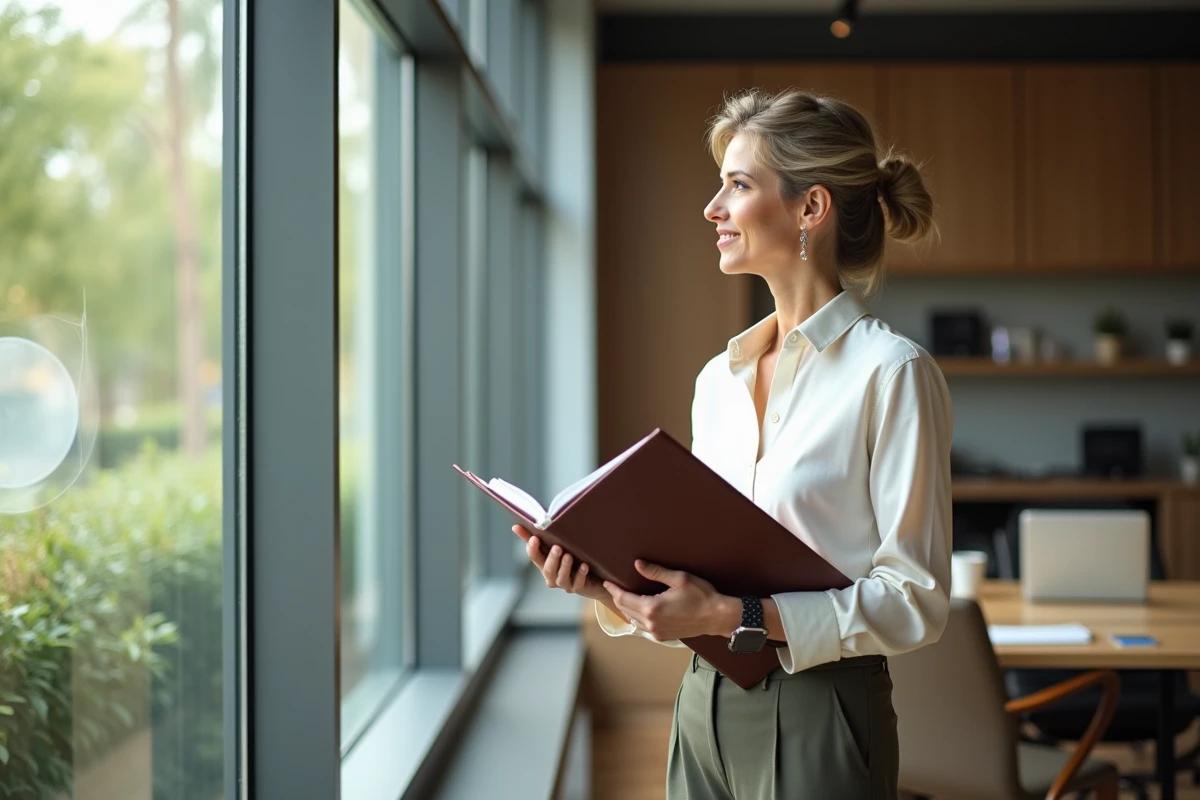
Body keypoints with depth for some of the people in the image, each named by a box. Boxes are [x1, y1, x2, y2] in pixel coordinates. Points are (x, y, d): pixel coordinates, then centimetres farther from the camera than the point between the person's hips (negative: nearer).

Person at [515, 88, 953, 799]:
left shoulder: (890, 372, -12)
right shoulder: (719, 378, 9)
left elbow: (917, 600, -15)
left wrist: (735, 616, -22)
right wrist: (610, 583, -6)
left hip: (817, 720, -6)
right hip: (707, 707, 6)